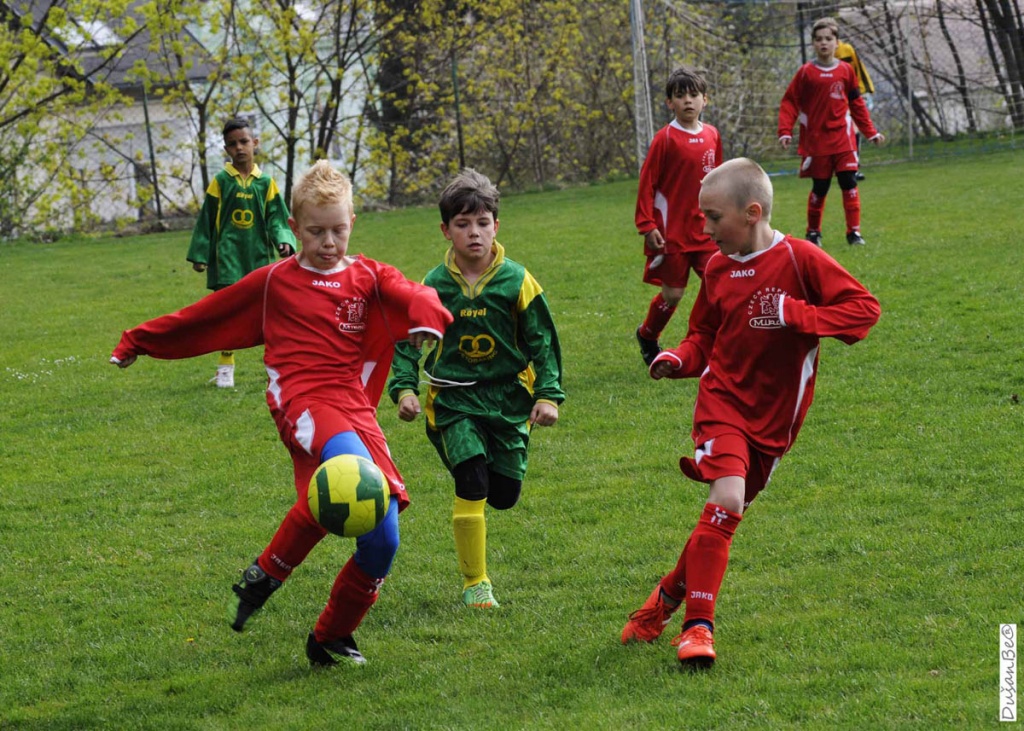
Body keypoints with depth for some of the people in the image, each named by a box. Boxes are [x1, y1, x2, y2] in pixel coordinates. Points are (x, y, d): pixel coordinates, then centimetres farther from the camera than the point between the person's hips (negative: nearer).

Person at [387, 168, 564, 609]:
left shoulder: (516, 281, -4)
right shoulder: (433, 286, -3)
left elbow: (542, 341, 3)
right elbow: (407, 341, 5)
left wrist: (549, 394, -5)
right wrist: (404, 389, -8)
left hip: (507, 397, 2)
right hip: (453, 399, -1)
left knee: (505, 494, 3)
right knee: (472, 482, -18)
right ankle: (475, 582, -6)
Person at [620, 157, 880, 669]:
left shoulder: (799, 260, -9)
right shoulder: (718, 269, 5)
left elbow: (864, 307, -12)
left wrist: (795, 314, -21)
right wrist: (678, 360, -4)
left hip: (773, 416, -1)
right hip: (722, 399, 1)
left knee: (725, 513, 5)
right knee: (727, 499, -21)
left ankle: (668, 597, 29)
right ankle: (697, 627, -18)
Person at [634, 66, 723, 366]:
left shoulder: (712, 136, 5)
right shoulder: (666, 138, -10)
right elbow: (646, 183, -9)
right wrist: (647, 225, -13)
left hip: (705, 230, 4)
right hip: (672, 233, -4)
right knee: (673, 293, 4)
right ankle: (646, 336, 30)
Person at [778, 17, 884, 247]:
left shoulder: (846, 71, 4)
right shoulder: (806, 72, -2)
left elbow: (856, 103, 13)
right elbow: (789, 102, -1)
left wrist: (871, 132, 12)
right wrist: (785, 131, -12)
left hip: (842, 138, 2)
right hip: (816, 140, -2)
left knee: (849, 183, -7)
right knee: (819, 187, 3)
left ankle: (854, 231, -2)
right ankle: (813, 232, 20)